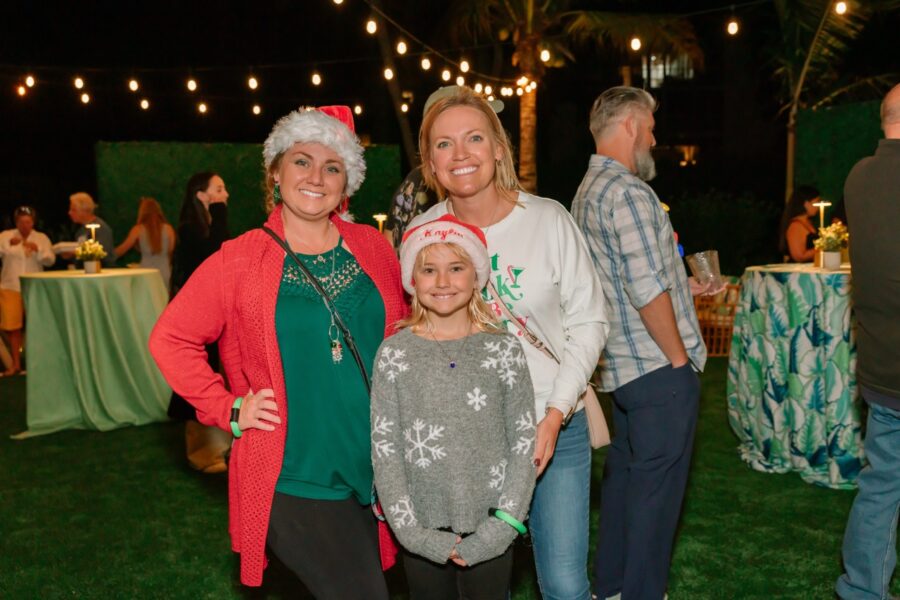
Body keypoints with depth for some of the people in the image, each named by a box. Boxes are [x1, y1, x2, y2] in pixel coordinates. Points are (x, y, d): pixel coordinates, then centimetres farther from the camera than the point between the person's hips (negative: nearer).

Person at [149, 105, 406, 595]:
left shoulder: (372, 247, 4)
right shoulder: (239, 260, -6)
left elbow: (404, 328, 19)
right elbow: (170, 339, -1)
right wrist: (229, 410, -7)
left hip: (375, 474, 5)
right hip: (292, 481, -4)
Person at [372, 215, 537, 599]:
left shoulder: (503, 349, -2)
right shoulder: (395, 353, -3)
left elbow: (523, 443, -2)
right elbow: (384, 449, -4)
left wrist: (502, 526, -8)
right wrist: (412, 530, -9)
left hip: (487, 527, 0)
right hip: (424, 529, 0)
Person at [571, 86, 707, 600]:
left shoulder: (586, 192, 16)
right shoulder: (628, 191, -16)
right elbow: (648, 291, -21)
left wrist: (681, 284, 26)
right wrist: (680, 358, -12)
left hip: (622, 365, 10)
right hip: (660, 365, -10)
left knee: (624, 474, 17)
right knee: (657, 484, 0)